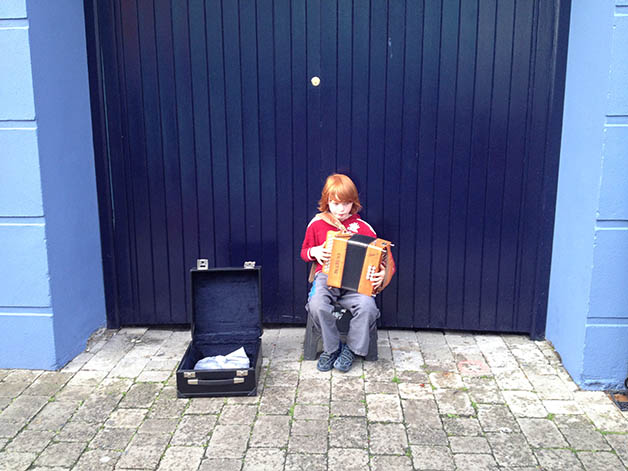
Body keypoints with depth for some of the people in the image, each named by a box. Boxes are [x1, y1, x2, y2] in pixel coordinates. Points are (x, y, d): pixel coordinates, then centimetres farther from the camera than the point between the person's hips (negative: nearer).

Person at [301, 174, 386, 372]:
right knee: (317, 305, -33)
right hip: (326, 275, 0)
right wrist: (314, 252, -5)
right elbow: (304, 252, 19)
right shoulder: (317, 224, 9)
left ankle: (351, 349, -5)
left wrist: (381, 272, -9)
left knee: (367, 306, -31)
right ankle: (331, 347, -6)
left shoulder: (361, 227, 8)